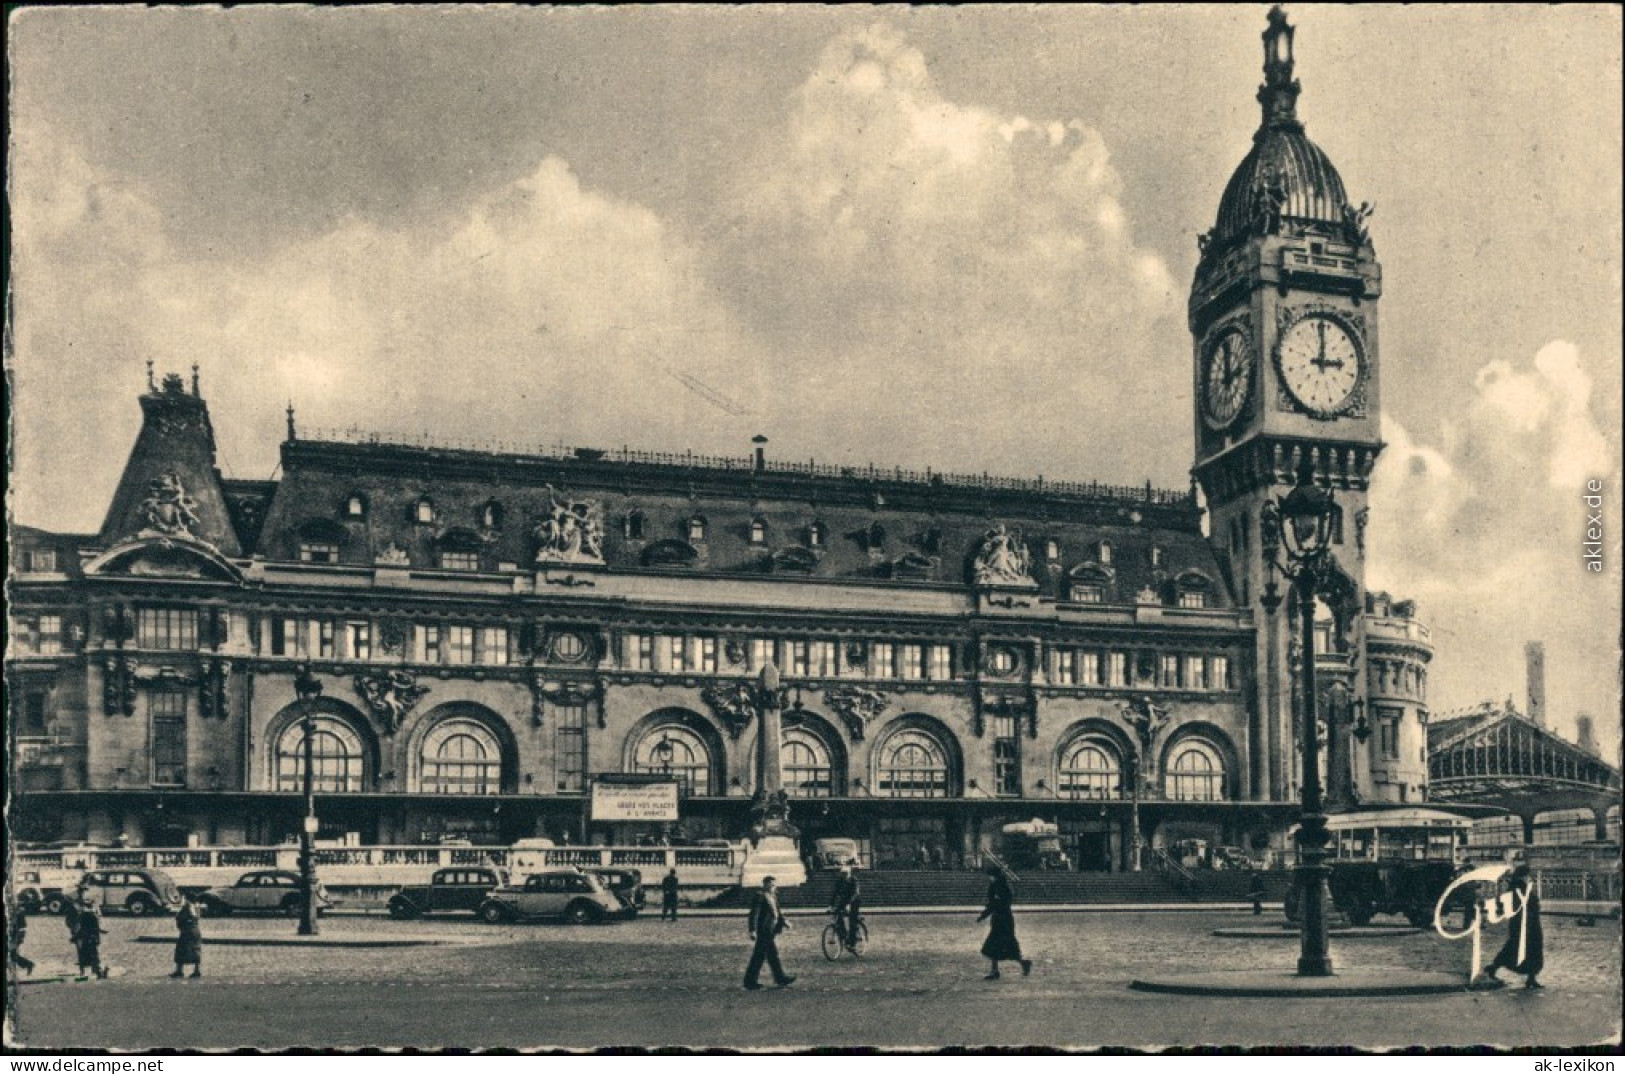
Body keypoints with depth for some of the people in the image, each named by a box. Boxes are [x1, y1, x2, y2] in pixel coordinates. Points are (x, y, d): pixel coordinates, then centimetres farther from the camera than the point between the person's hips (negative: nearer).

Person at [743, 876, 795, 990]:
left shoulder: (773, 895, 15)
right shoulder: (760, 896, -13)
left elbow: (777, 911, 24)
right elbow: (754, 914, -16)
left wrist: (784, 922, 11)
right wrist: (753, 930, -20)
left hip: (772, 930, 9)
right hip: (765, 930, -9)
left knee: (759, 956, 11)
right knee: (772, 954, -5)